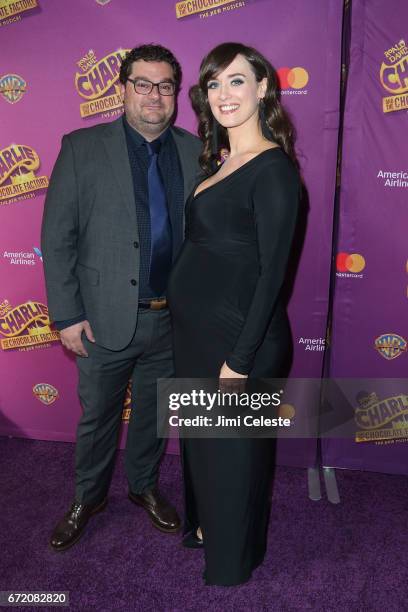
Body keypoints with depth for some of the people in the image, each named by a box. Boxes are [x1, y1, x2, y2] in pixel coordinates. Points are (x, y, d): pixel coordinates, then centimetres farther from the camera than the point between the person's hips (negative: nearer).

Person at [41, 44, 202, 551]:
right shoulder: (82, 148, -5)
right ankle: (88, 498, 42)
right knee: (97, 415, 16)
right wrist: (67, 316, -9)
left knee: (153, 412, 20)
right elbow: (57, 238, -6)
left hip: (171, 318, 2)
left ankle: (144, 486, 46)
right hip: (106, 317, -2)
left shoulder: (196, 152, 1)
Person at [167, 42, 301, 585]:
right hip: (193, 328, 8)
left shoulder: (273, 169, -16)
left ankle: (232, 559, 38)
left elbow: (272, 273, -19)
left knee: (233, 449, 12)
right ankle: (207, 524, 50)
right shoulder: (218, 161, 10)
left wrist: (241, 360, -19)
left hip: (237, 336, -8)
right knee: (201, 437, 24)